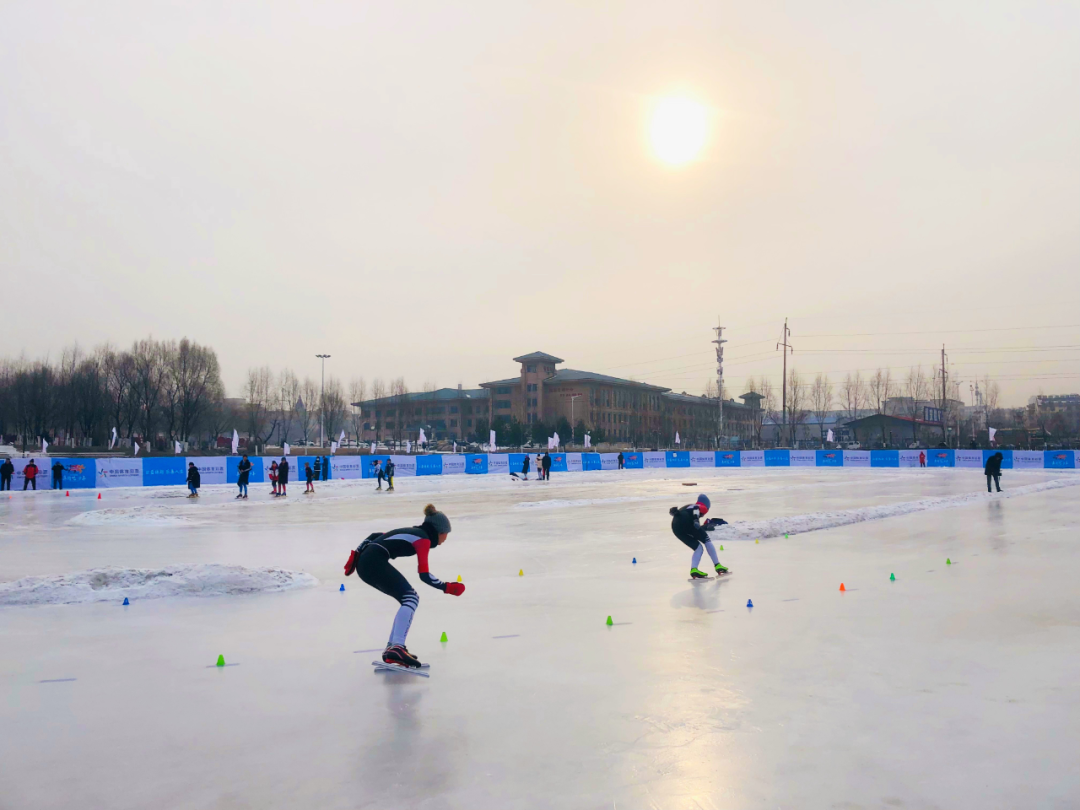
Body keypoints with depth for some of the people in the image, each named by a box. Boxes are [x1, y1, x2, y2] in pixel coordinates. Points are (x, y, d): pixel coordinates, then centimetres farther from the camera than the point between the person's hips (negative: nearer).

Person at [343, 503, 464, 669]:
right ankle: (396, 648, -32)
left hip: (364, 562, 9)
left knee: (408, 599, 16)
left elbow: (374, 536, 25)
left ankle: (392, 648, 15)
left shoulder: (412, 532, 26)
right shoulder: (424, 539, 2)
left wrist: (355, 554, 24)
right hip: (375, 562, -9)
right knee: (411, 598, -14)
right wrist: (446, 587, 3)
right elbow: (424, 575, -5)